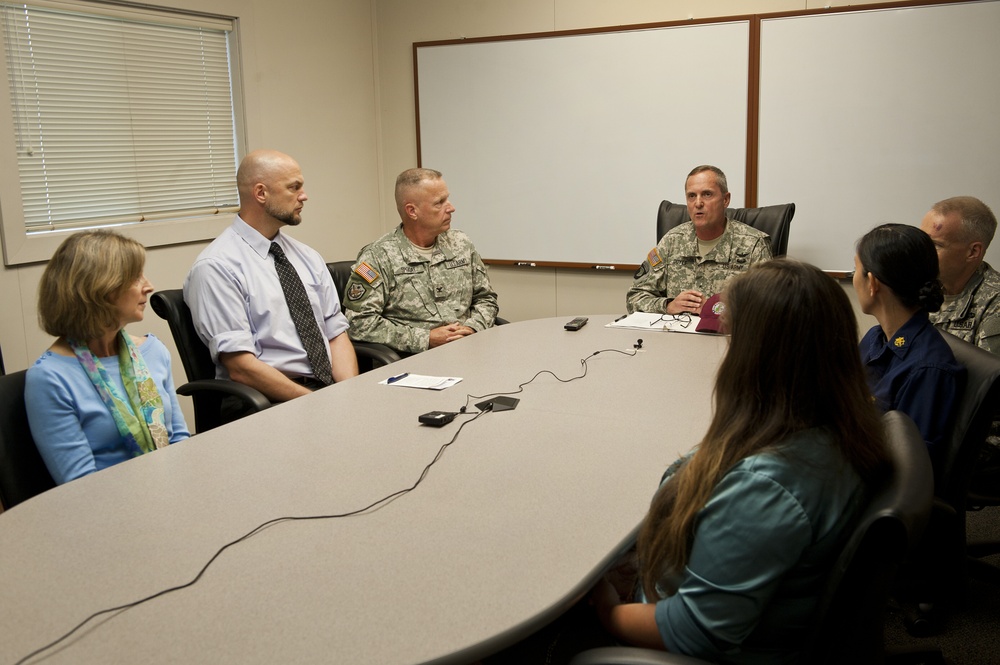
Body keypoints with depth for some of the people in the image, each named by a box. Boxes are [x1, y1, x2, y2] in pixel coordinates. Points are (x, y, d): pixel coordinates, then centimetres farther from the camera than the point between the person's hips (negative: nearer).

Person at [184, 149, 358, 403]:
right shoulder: (216, 266, -7)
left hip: (331, 386, 6)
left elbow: (336, 333, 12)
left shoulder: (308, 257, 15)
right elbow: (240, 366, -13)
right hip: (272, 402, -6)